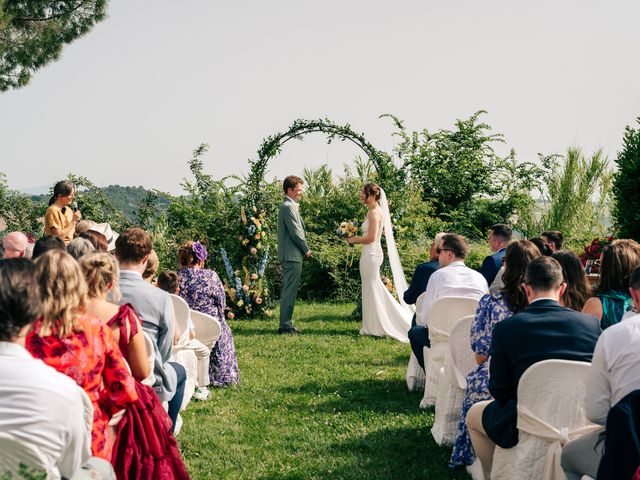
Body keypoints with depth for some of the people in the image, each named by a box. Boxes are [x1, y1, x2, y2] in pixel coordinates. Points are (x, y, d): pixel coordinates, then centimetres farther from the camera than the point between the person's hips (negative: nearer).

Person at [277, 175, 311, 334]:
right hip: (292, 255, -11)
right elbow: (296, 232, -18)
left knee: (288, 291, 14)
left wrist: (304, 250, 13)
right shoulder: (289, 207, -15)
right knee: (289, 291, -8)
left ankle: (286, 324, 19)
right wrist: (306, 250, -6)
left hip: (288, 255, 11)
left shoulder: (288, 206, 18)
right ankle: (286, 325, -6)